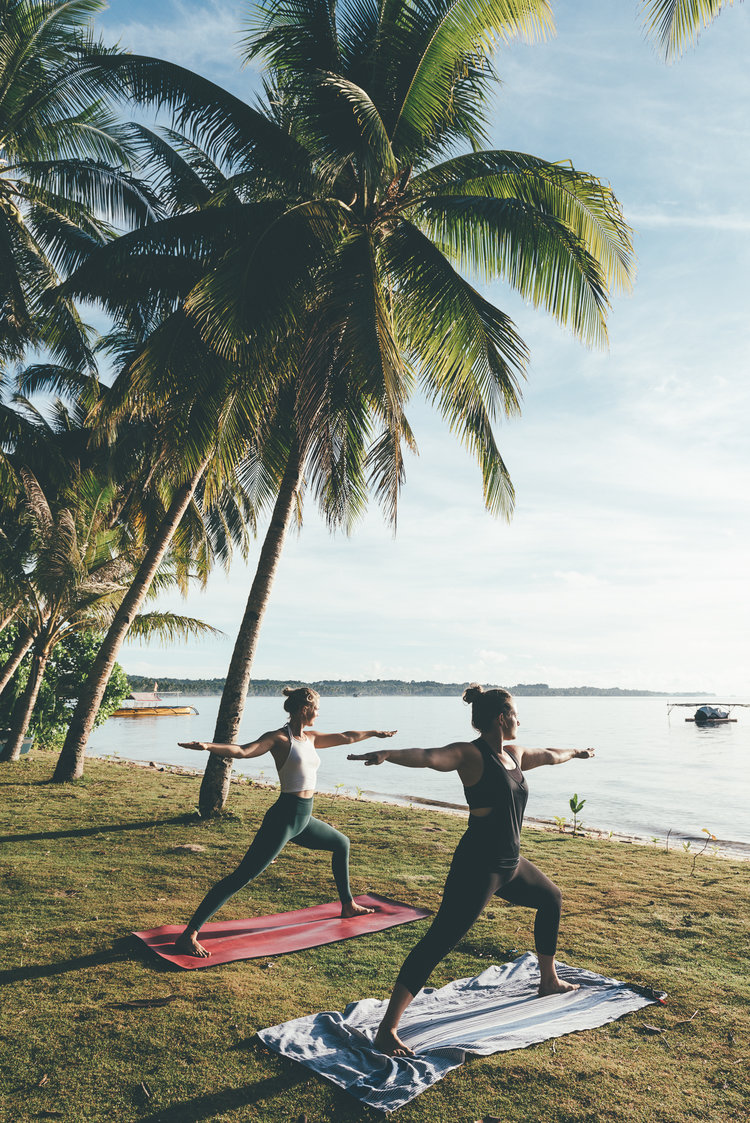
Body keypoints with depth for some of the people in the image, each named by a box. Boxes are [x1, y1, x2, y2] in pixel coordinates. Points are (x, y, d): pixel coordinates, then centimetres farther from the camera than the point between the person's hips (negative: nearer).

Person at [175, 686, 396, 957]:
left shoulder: (310, 738, 11)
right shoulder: (279, 738, -11)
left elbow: (345, 737, 25)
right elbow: (242, 751, -25)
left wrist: (374, 732, 36)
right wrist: (207, 746, -41)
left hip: (304, 819, 9)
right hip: (284, 817, -9)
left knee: (342, 844, 27)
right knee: (242, 876, -13)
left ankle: (348, 905, 45)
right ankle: (188, 935, -10)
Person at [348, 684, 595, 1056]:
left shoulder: (515, 754, 9)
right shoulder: (470, 754, -17)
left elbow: (549, 755, 29)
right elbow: (427, 757, -35)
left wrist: (576, 751, 48)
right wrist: (387, 754, -54)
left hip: (510, 865, 10)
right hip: (477, 866, -10)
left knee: (552, 899, 30)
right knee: (438, 941, -14)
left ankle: (549, 981, 52)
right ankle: (386, 1031, -11)